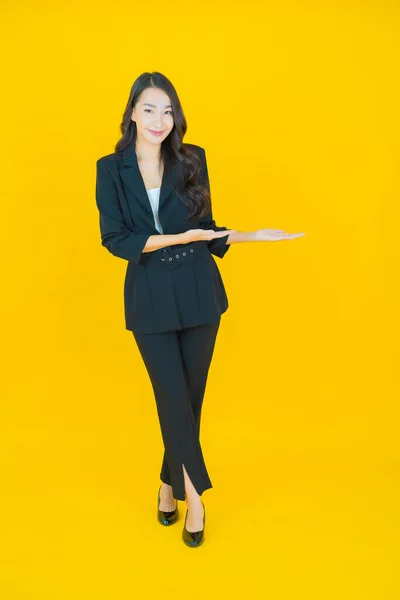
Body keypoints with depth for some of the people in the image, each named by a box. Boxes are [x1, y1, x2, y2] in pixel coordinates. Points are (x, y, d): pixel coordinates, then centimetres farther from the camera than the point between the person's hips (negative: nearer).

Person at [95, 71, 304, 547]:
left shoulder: (192, 159, 4)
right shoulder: (111, 169, 0)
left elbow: (205, 229, 10)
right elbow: (115, 240, -7)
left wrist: (253, 236, -1)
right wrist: (178, 238, -16)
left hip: (199, 293, 2)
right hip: (150, 298, -1)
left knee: (190, 397, 9)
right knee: (175, 398, 0)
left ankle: (169, 484, 30)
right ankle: (193, 494, 20)